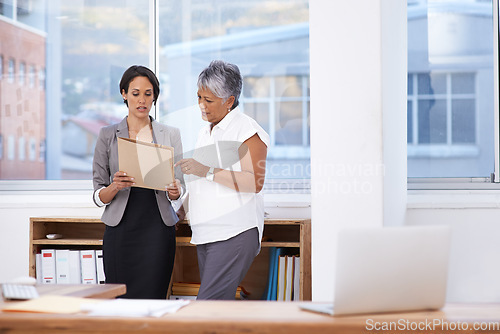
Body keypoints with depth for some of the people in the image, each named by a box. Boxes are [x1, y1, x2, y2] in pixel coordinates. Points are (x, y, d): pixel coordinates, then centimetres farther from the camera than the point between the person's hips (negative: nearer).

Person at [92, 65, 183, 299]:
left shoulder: (170, 135, 10)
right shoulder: (108, 135, 6)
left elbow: (178, 183, 10)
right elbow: (99, 196, 5)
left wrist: (174, 191, -13)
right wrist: (115, 186, -17)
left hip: (158, 229, 0)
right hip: (120, 229, 0)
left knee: (152, 301, -7)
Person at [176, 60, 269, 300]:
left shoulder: (246, 129, -6)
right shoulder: (206, 133, 21)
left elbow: (254, 182, -17)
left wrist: (208, 171, -19)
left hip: (234, 234, -9)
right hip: (205, 235, 9)